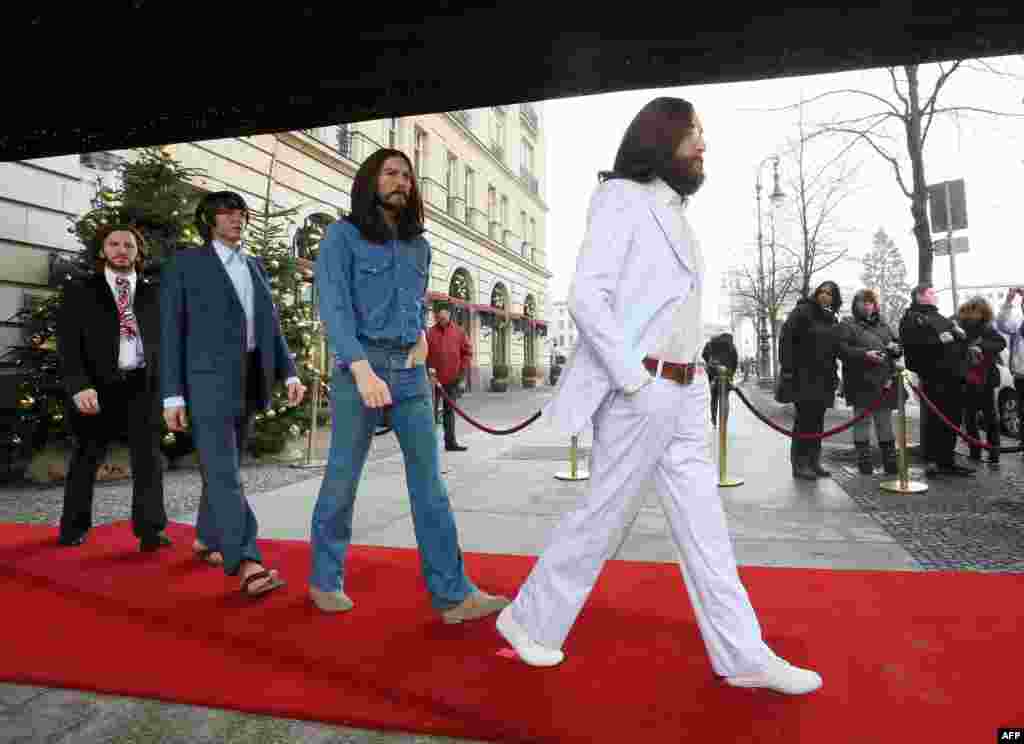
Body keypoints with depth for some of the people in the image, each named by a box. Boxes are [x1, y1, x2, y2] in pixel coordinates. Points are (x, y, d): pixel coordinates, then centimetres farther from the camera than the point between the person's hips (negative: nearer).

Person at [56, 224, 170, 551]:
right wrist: (79, 385, -18)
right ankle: (74, 527, 28)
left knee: (148, 457, -2)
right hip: (99, 385, -1)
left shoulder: (152, 293, 11)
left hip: (143, 384, 1)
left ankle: (150, 530, 2)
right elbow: (67, 343, -4)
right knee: (86, 458, 10)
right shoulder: (80, 291, 5)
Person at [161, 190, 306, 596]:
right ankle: (246, 562, -17)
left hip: (249, 380, 6)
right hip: (209, 379, -6)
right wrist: (172, 395, -10)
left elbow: (271, 326, 15)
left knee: (225, 466, 14)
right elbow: (171, 331, -4)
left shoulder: (256, 267, 16)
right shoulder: (185, 263, 1)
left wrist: (288, 372, 2)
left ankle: (207, 538, 30)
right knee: (223, 471, -12)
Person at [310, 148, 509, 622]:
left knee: (429, 480, 0)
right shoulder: (342, 236, -1)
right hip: (358, 364, -4)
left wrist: (422, 337, 7)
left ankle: (452, 593, 4)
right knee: (342, 478, 5)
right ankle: (325, 580, 25)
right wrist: (362, 369, -26)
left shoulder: (418, 245, 15)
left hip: (410, 370, 4)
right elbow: (333, 307, -13)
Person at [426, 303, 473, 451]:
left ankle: (450, 442, 15)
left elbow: (467, 352, 7)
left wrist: (463, 370, 0)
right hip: (434, 378, -2)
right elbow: (424, 354, -1)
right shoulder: (430, 333, -1)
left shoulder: (459, 332, 4)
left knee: (449, 410, 9)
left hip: (452, 378, 2)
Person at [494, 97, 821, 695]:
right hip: (638, 391, -8)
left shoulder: (677, 214, 18)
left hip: (686, 393, 8)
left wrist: (690, 376, 10)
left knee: (704, 524, 11)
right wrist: (635, 379, -20)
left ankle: (744, 656, 22)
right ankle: (529, 620, 23)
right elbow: (586, 296, -18)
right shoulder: (623, 201, -7)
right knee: (604, 517, 3)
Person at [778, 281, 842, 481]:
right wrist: (787, 368, -18)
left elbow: (836, 348, 21)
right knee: (805, 419, -8)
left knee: (817, 421, 9)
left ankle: (813, 462, 17)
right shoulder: (802, 311, -4)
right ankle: (800, 464, -1)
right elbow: (786, 338, -12)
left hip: (824, 377, 7)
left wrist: (834, 373, 13)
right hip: (803, 376, -7)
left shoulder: (832, 319, 16)